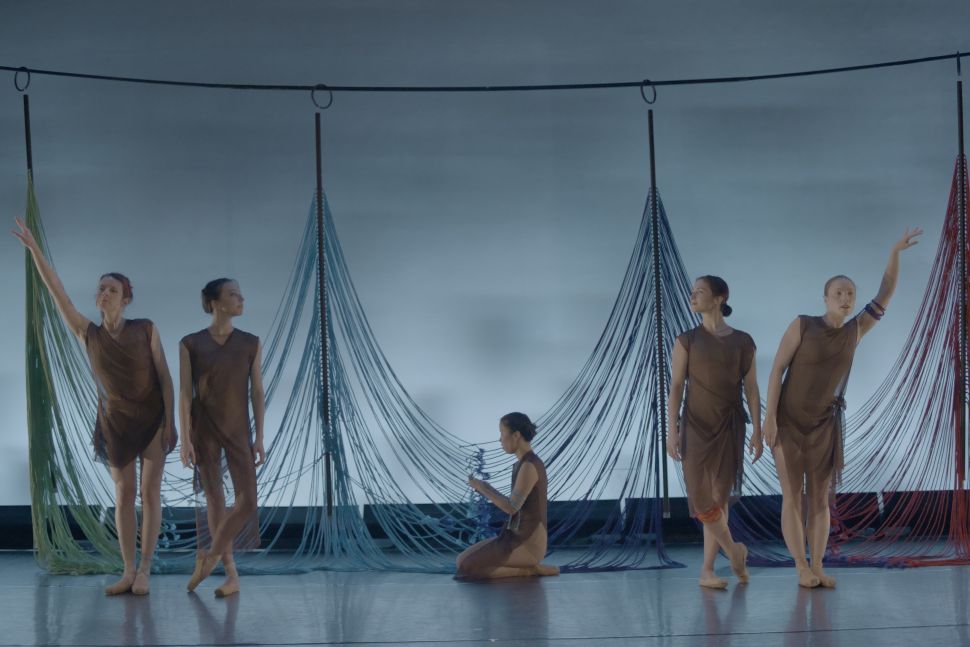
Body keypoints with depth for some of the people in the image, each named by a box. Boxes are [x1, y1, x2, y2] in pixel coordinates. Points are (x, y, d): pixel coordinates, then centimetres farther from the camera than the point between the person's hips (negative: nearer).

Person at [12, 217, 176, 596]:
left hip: (153, 418, -2)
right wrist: (33, 248, -16)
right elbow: (56, 291, -10)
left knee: (149, 492, -2)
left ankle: (144, 571, 0)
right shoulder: (88, 334, -4)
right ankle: (128, 571, 7)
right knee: (124, 495, 3)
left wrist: (170, 421, -14)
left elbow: (164, 376, -8)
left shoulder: (146, 330, -9)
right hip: (115, 422, 2)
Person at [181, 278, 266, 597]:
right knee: (215, 500, 1)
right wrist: (185, 440, -12)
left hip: (237, 429, 2)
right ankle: (231, 574, 11)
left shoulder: (251, 343, 0)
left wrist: (259, 438, -3)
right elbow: (184, 394, -7)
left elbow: (257, 392, 1)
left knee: (247, 502, -8)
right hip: (203, 428, -2)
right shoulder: (190, 344, -6)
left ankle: (210, 555, 13)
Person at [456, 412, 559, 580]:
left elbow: (512, 507, -22)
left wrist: (482, 488, -10)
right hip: (520, 538, 10)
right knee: (463, 558, 12)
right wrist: (487, 489, 9)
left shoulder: (529, 466, -20)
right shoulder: (527, 463, 12)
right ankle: (530, 567, 8)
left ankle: (529, 570, -5)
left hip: (527, 544, -10)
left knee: (466, 567, -14)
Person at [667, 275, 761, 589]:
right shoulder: (686, 340, 1)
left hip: (729, 426, 0)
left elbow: (751, 389, 4)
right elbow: (675, 387, -3)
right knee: (702, 497, -7)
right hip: (695, 424, 0)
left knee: (719, 497, -2)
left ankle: (707, 570, 4)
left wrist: (757, 431, -1)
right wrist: (672, 431, -11)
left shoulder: (742, 342, 3)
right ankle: (733, 549, 16)